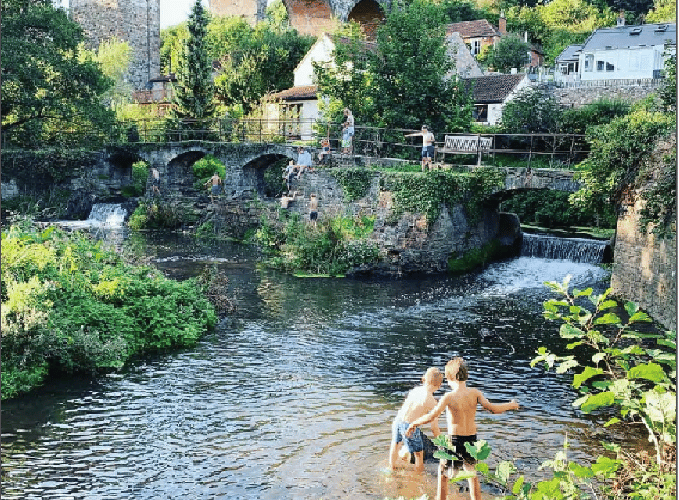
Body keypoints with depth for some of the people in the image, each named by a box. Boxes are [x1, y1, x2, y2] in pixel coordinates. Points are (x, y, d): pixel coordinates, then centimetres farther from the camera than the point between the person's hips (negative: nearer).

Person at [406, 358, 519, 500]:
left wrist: (414, 423, -10)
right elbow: (492, 408, -9)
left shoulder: (449, 397, -16)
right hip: (472, 440, 4)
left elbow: (432, 416, -24)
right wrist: (511, 405, 7)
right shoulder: (474, 393, -5)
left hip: (455, 441, -4)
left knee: (443, 474, 15)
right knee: (473, 475, 23)